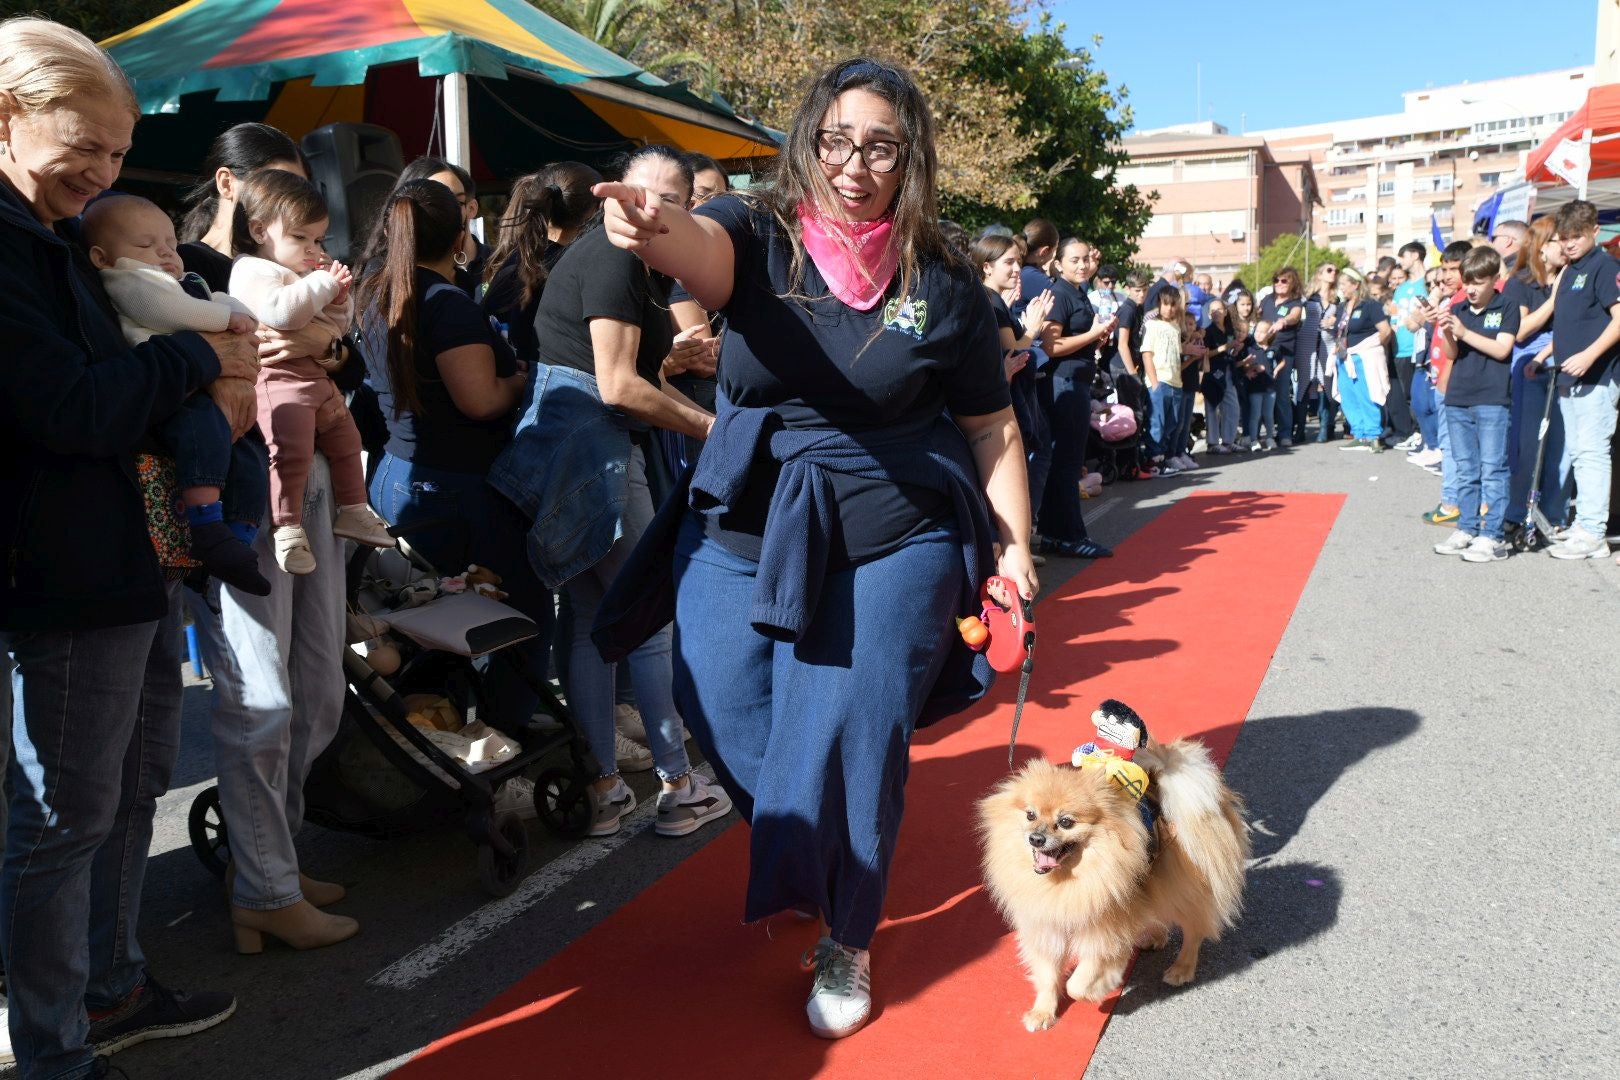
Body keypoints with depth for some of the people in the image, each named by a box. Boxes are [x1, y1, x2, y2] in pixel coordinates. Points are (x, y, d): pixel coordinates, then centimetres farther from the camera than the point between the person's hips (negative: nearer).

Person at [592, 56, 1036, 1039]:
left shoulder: (942, 284, -3)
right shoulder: (759, 237, -5)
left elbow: (990, 424, 4)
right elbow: (700, 250, -30)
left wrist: (1016, 546, -2)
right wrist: (653, 226, -53)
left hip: (891, 543, -2)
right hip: (744, 530, 2)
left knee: (847, 740, 0)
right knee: (727, 719, 8)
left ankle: (847, 945, 25)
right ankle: (799, 866, 42)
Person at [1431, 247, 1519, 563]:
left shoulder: (1507, 308, -1)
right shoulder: (1458, 309, 11)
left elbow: (1502, 349, -11)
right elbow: (1452, 355, 8)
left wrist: (1465, 332, -16)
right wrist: (1447, 335, -11)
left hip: (1492, 400, -5)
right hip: (1458, 398, 5)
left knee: (1492, 469, -5)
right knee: (1465, 469, 11)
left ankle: (1493, 536, -5)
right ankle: (1467, 528, 18)